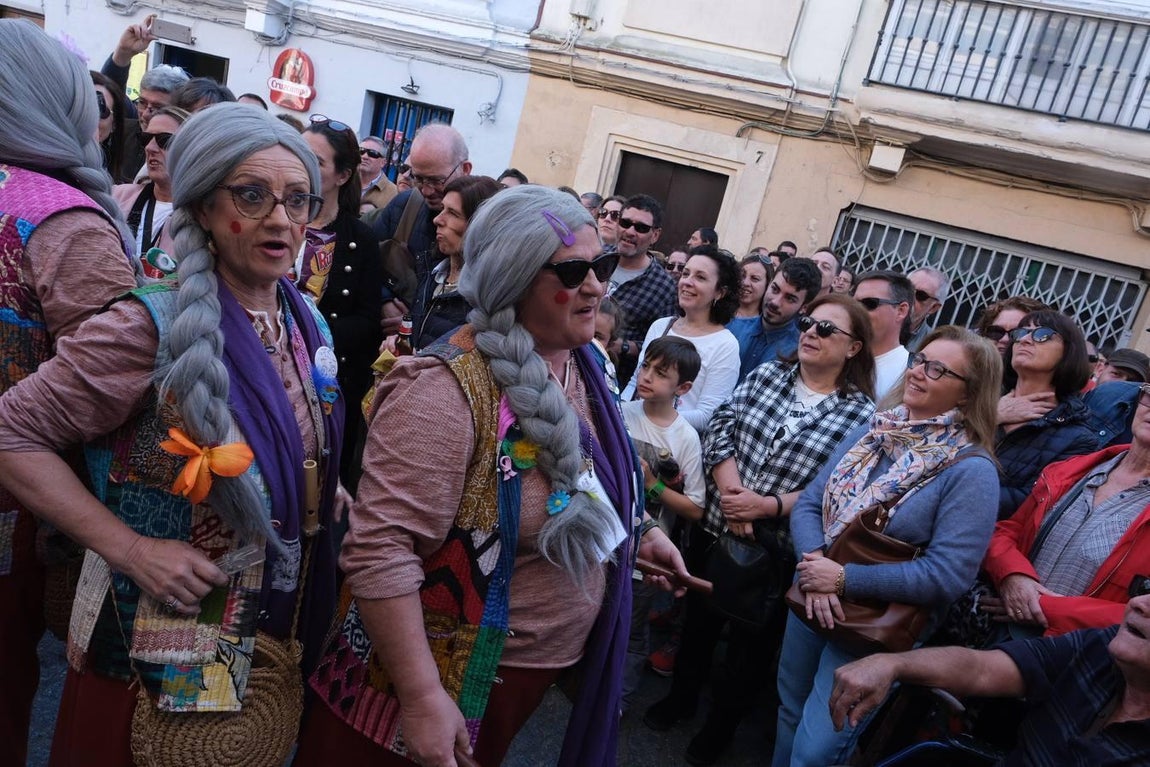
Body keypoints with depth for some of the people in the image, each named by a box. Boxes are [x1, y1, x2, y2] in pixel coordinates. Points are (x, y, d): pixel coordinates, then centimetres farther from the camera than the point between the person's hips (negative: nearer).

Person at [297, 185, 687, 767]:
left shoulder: (583, 364, -1)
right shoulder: (447, 391, -26)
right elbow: (380, 550, -29)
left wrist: (642, 529, 6)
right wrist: (423, 698, -28)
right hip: (445, 675, -7)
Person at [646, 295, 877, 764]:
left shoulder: (862, 415, -9)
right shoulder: (766, 374, 0)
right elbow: (719, 430, -5)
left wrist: (768, 506, -22)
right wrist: (732, 493, -17)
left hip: (777, 550, -3)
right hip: (716, 527, 3)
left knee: (752, 641, 15)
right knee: (698, 619, 21)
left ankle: (721, 725, 39)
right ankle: (681, 697, 46)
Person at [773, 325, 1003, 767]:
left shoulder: (971, 471, -18)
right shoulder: (873, 433, 1)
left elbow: (946, 577, -23)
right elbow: (808, 504, 0)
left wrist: (845, 579, -22)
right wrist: (814, 566, -19)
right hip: (811, 603, 6)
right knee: (790, 717, 24)